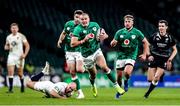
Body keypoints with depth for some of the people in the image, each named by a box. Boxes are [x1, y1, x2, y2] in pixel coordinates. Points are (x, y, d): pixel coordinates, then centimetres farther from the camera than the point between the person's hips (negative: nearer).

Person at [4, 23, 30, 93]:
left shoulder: (21, 36, -4)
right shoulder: (8, 37, 9)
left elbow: (27, 46, -2)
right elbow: (6, 46, 20)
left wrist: (25, 54, -13)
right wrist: (7, 47, -4)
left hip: (19, 57, -3)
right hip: (11, 56, 3)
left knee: (20, 73, 5)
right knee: (10, 72, -12)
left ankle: (22, 85, 30)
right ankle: (10, 88, -11)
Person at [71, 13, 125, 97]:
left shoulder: (95, 25, -2)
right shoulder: (78, 29, -15)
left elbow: (103, 35, 13)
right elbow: (72, 44, -20)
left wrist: (103, 36, -12)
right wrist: (84, 40, -30)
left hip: (96, 51, 2)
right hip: (86, 55, -2)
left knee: (104, 67, -19)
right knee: (93, 74, 10)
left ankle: (116, 85, -14)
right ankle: (93, 86, 44)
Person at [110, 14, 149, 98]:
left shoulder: (137, 32, -3)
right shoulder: (119, 32, 2)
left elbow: (145, 42, 7)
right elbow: (112, 44, 2)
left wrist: (144, 54, 1)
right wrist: (113, 42, -22)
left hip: (131, 57, -3)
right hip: (120, 56, 3)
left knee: (127, 72, -26)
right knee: (119, 76, 3)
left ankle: (126, 81, 8)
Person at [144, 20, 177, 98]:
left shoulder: (169, 38, -6)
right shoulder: (154, 36, -6)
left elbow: (175, 50, 4)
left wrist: (170, 60, -7)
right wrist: (149, 55, -7)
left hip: (163, 60, -1)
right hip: (154, 59, 1)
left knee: (156, 78, -15)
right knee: (150, 79, -4)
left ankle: (148, 93, 5)